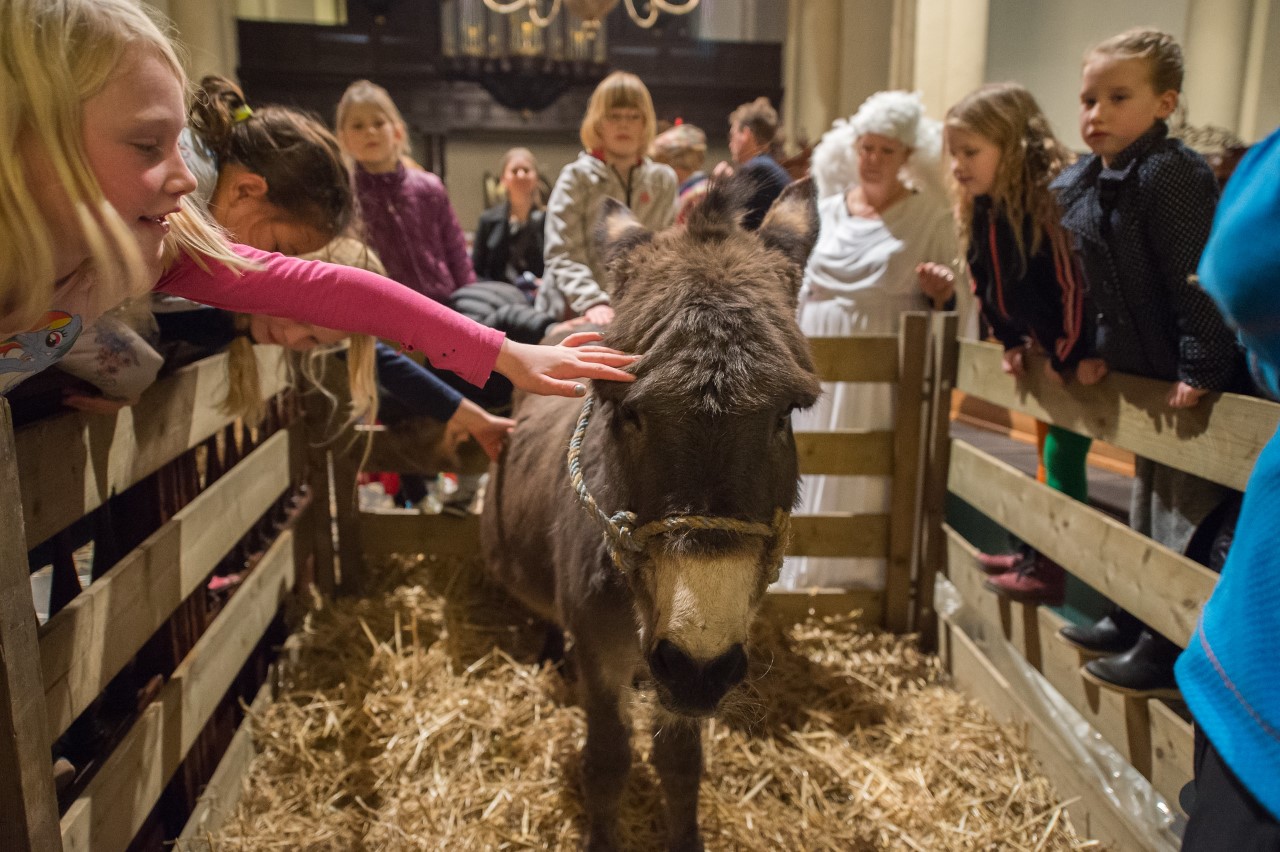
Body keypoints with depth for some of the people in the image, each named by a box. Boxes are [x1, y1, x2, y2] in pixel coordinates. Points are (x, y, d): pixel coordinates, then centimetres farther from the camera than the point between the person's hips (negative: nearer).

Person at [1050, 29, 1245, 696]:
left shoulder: (1172, 173, -18)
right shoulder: (1076, 185, 7)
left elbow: (1196, 277, -24)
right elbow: (1083, 281, 16)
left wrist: (1200, 367, -26)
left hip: (1188, 380, -9)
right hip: (1143, 374, 9)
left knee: (1183, 516, -1)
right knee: (1147, 505, 19)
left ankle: (1170, 650, 9)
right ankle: (1134, 619, 33)